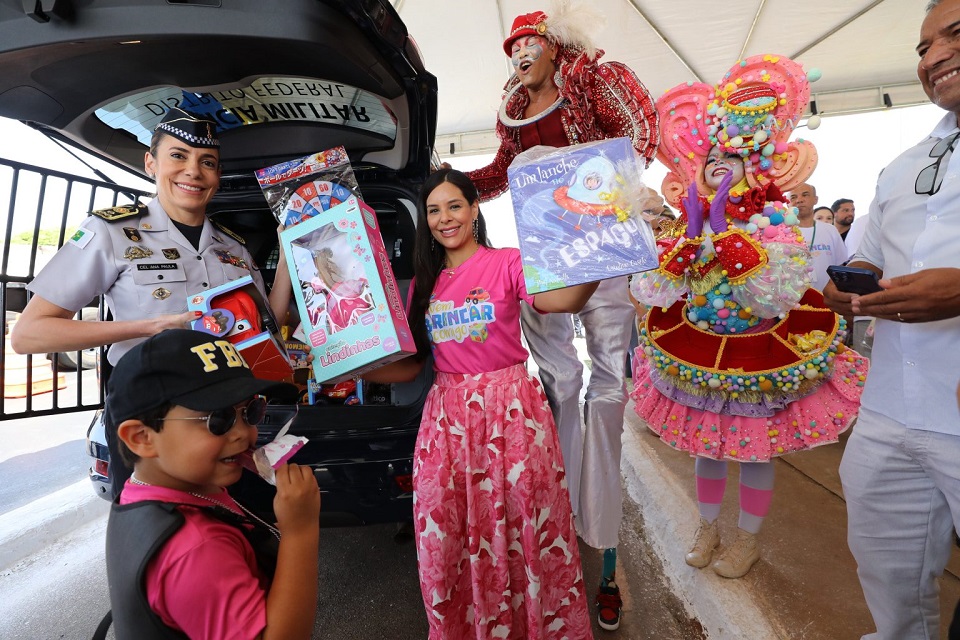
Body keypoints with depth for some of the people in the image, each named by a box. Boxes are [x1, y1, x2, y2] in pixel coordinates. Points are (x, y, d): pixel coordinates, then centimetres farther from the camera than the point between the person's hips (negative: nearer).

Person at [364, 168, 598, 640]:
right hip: (447, 415, 4)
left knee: (522, 530, 7)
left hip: (510, 410, -3)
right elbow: (410, 365, 8)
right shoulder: (424, 282, 10)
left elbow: (562, 301, -24)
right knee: (449, 538, 12)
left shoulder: (506, 263, -3)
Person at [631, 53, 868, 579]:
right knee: (706, 444, 15)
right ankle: (707, 527, 38)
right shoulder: (687, 225, -3)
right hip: (700, 350, 3)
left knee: (755, 451, 11)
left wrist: (726, 235, -30)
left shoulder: (774, 221, -11)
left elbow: (776, 299, -25)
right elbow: (656, 294, -12)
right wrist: (694, 236, -22)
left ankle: (748, 538, 35)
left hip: (761, 351, -2)